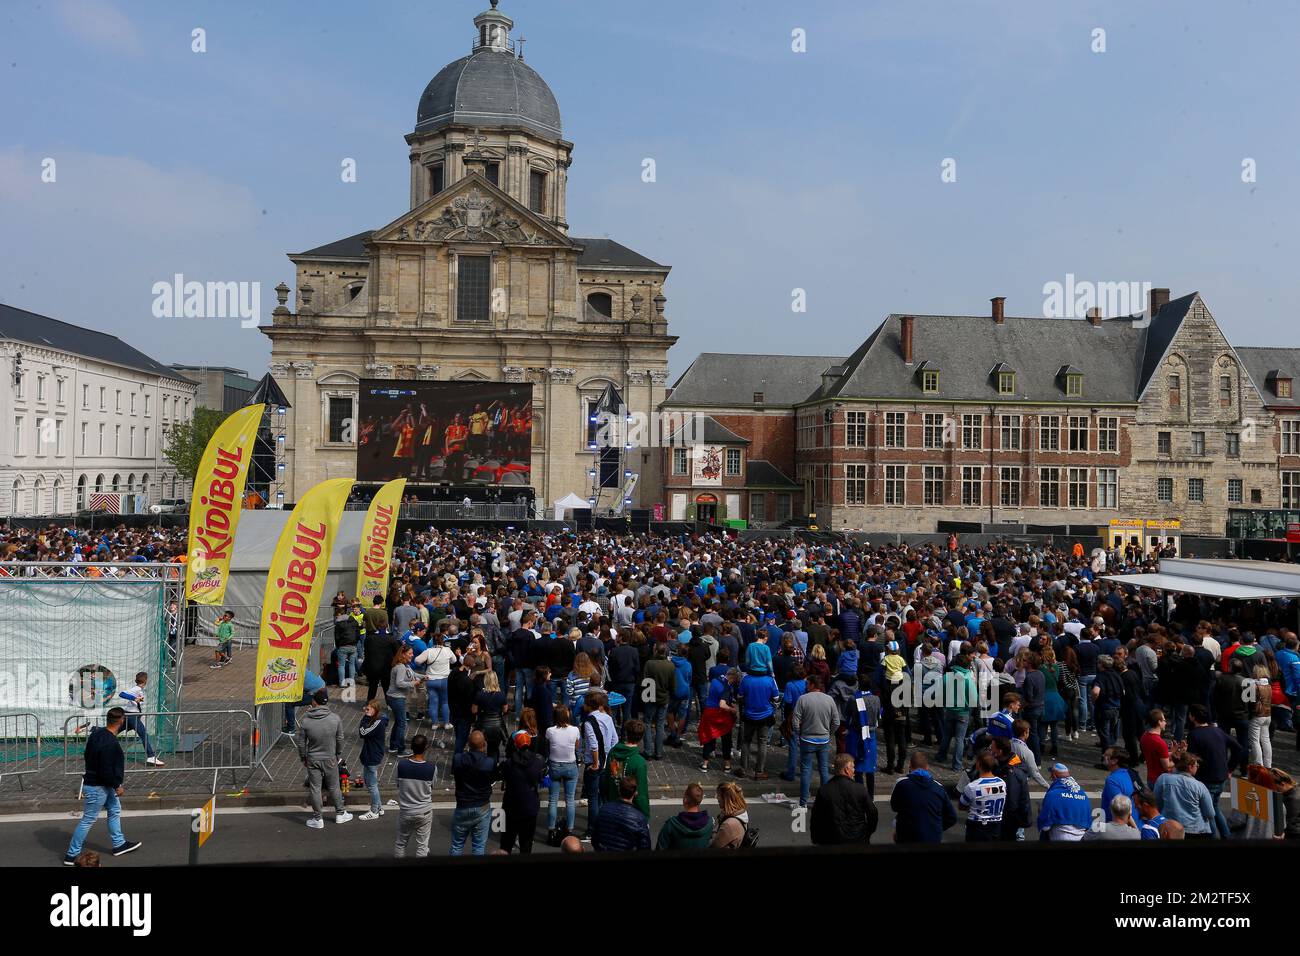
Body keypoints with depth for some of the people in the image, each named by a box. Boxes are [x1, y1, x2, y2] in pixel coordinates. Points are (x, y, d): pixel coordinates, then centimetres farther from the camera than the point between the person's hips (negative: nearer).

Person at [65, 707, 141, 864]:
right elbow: (106, 771, -27)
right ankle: (71, 855, 14)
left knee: (115, 810, 20)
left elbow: (87, 756, 11)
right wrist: (117, 786, -13)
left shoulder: (97, 733, -1)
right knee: (88, 820, 2)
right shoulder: (110, 743, -30)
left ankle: (119, 844, 31)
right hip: (97, 788, -10)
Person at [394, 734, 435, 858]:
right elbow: (431, 789, -3)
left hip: (405, 811, 1)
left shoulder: (401, 765, -16)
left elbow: (398, 786, -2)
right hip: (424, 812, -1)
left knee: (401, 843, 19)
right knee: (422, 845, 12)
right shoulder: (431, 768, -18)